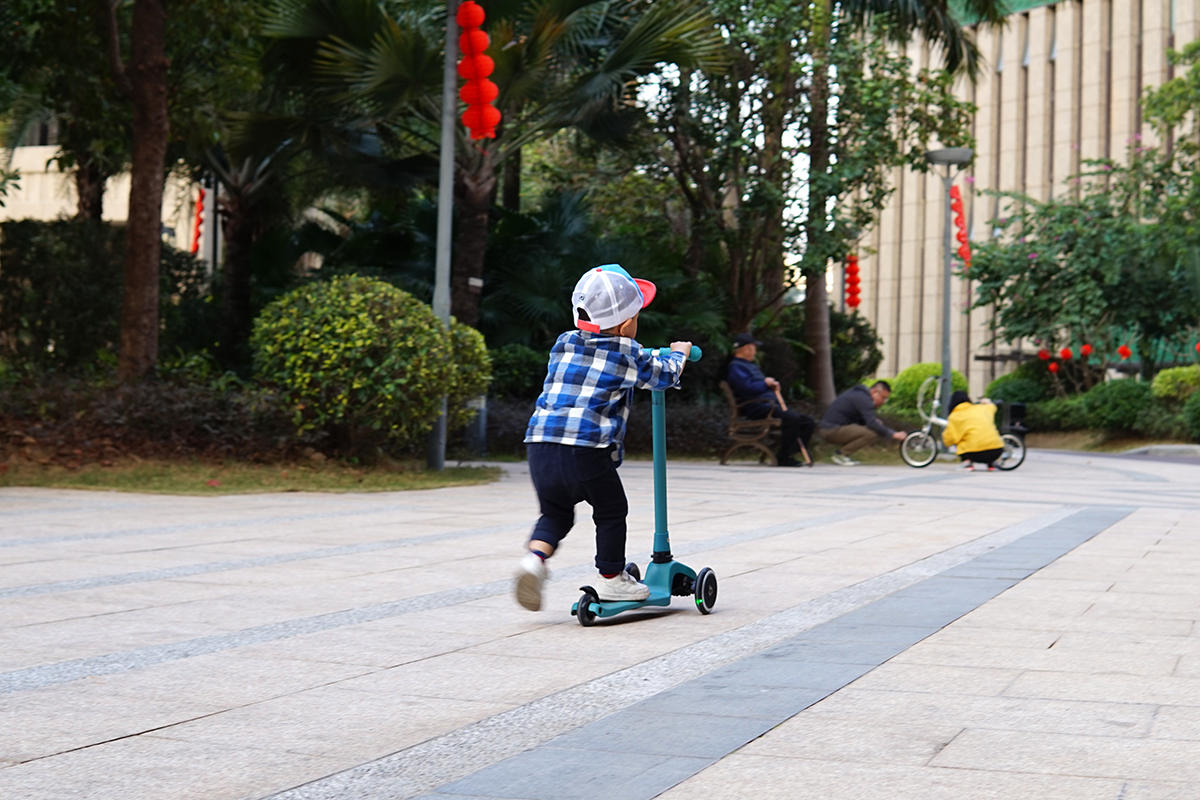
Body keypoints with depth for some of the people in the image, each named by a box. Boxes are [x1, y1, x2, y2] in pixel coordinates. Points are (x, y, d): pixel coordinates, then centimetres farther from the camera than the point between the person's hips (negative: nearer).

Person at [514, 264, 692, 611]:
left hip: (540, 443, 5)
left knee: (555, 513, 19)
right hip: (587, 450, -5)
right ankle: (611, 579, 23)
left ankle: (535, 556, -6)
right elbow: (664, 375, 19)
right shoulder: (629, 354, 3)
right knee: (611, 511, 16)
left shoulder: (563, 344, 18)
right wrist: (679, 352, 41)